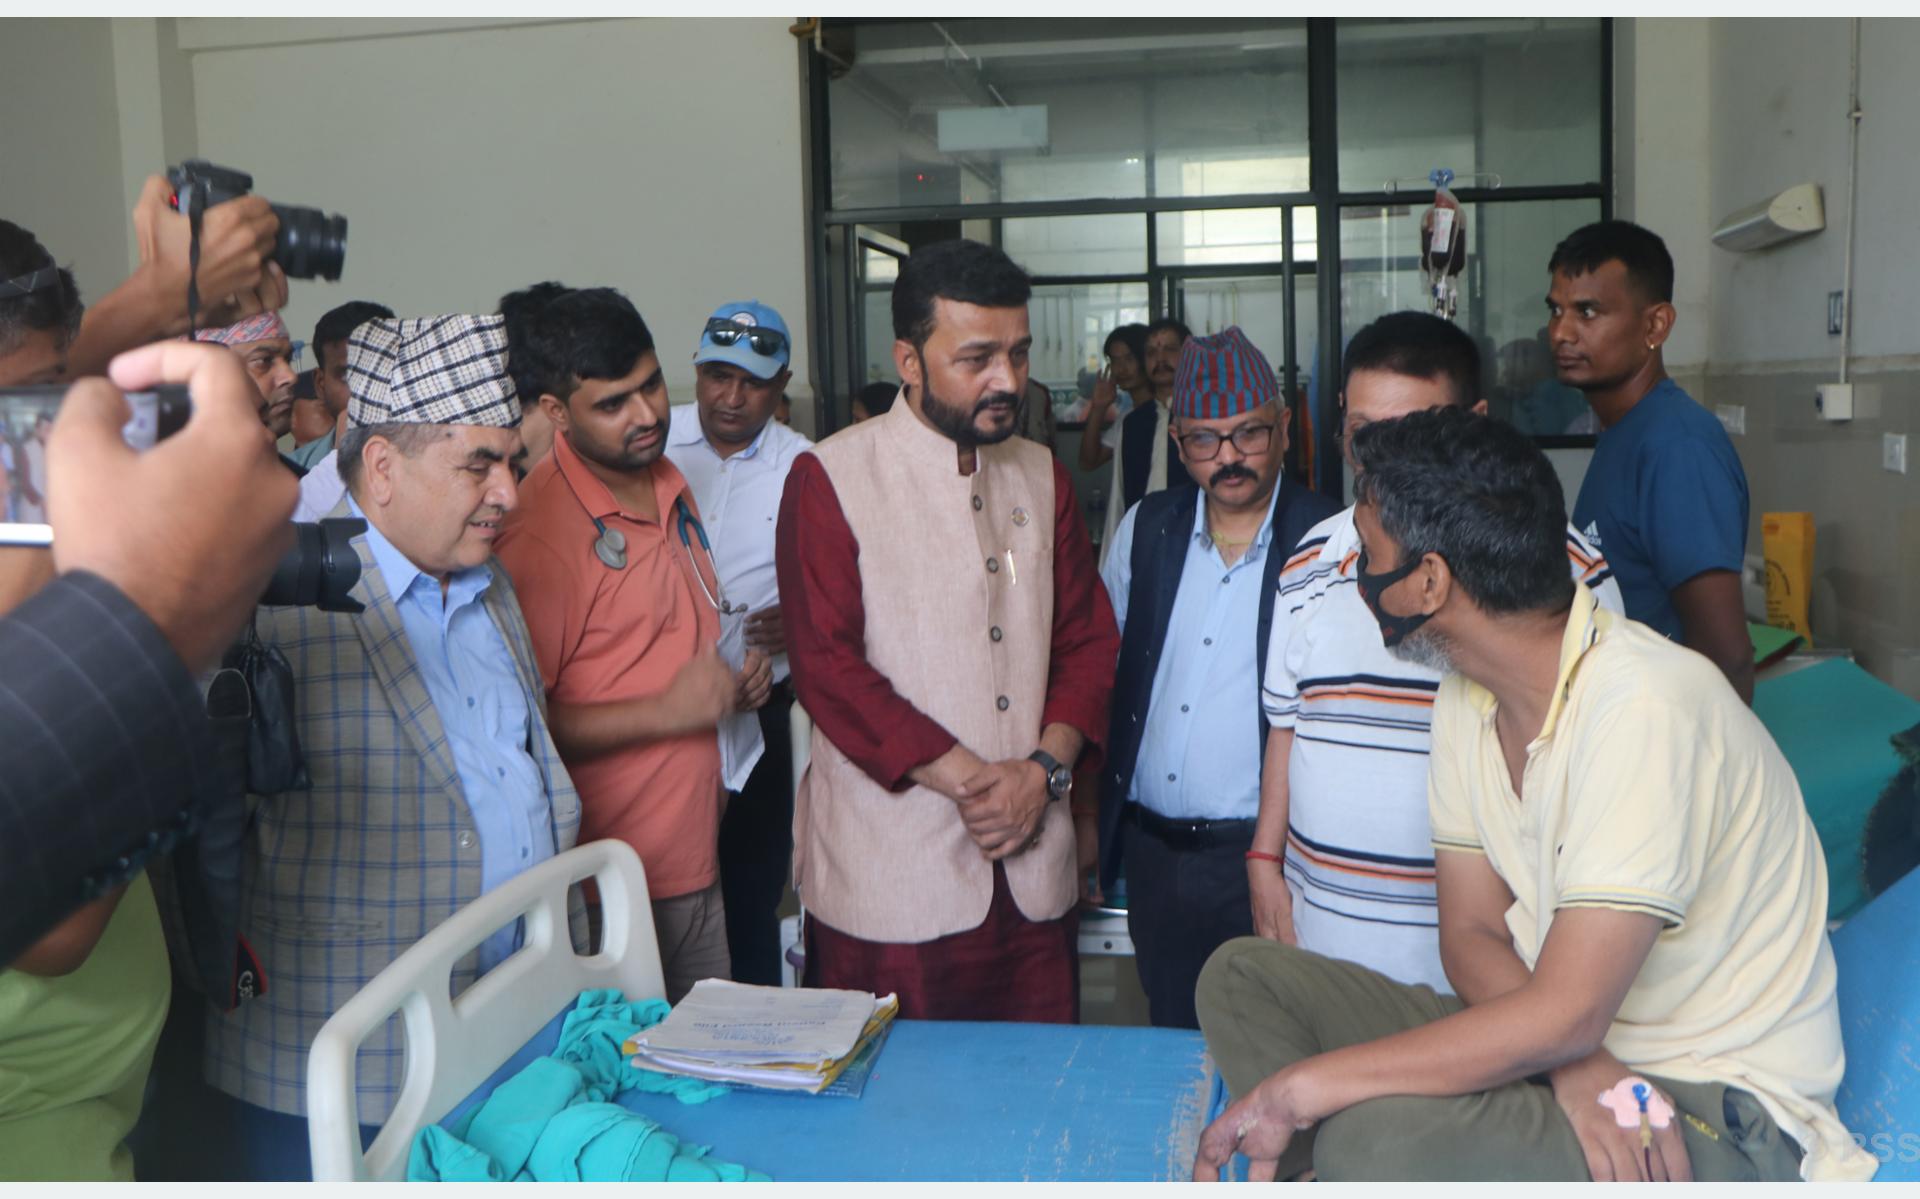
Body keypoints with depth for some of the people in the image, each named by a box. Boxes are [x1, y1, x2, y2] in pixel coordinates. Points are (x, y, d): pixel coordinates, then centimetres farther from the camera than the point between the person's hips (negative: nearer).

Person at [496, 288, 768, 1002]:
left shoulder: (672, 485, 9)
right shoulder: (537, 532, -18)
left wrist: (737, 673, 4)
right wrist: (667, 710, -23)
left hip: (695, 867, 8)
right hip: (607, 887, -8)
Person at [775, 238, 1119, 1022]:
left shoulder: (1040, 476, 13)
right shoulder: (830, 480, -5)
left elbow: (1089, 637, 11)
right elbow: (827, 665, -12)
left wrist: (1044, 768, -6)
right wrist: (969, 779, -14)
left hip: (1032, 869, 5)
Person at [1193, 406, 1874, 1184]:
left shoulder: (1646, 709, -25)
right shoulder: (1468, 699, 1)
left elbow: (1565, 1015, -28)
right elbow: (1471, 931, 2)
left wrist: (1302, 1086, -25)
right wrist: (1573, 1064, -19)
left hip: (1723, 1115, -8)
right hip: (1570, 1043, 8)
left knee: (1374, 1142, -34)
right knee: (1241, 977, -6)